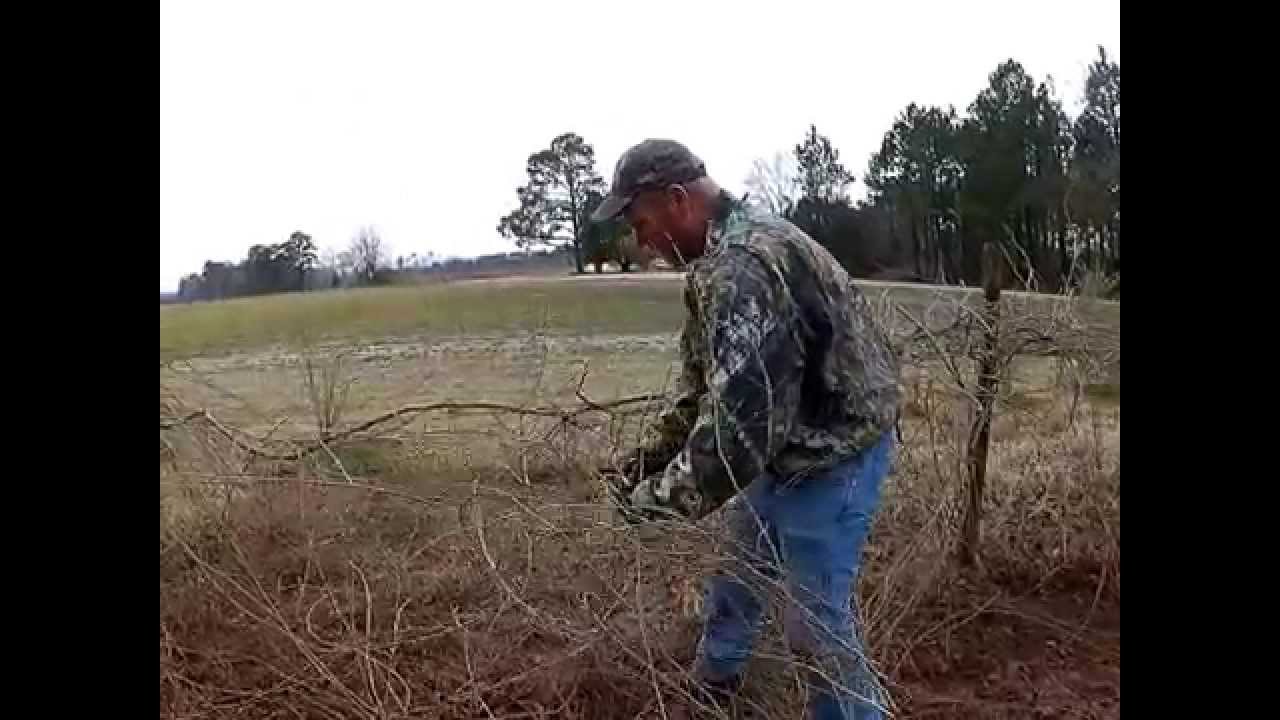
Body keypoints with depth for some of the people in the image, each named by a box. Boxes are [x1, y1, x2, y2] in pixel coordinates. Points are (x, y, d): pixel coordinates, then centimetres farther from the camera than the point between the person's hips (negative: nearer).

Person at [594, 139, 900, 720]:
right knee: (737, 565, 25)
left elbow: (738, 417, -36)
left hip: (832, 455, -11)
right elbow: (703, 382, 12)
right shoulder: (721, 256, 4)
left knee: (816, 622, -2)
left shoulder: (741, 264, -31)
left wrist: (658, 499, -24)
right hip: (788, 445, 11)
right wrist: (648, 454, 5)